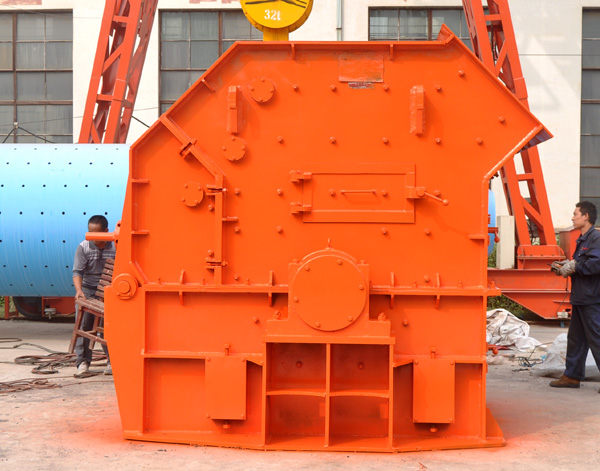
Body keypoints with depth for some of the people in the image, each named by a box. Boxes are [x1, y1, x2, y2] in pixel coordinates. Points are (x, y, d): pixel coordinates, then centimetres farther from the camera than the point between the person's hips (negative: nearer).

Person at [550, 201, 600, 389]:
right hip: (580, 299, 10)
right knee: (575, 338, 14)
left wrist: (574, 268, -17)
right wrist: (566, 266, 8)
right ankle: (573, 376, 23)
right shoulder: (583, 240, 18)